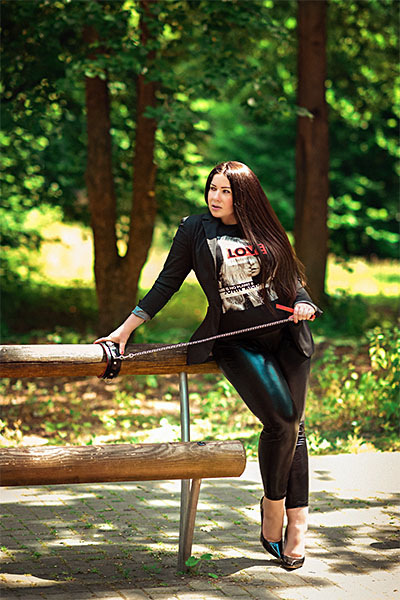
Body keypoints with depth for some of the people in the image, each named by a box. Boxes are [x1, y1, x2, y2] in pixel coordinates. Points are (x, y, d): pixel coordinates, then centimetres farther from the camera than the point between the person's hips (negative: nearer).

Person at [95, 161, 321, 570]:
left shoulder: (264, 231, 11)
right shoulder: (195, 230, 6)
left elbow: (293, 279, 19)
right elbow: (166, 284, 8)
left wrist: (303, 303, -3)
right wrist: (125, 330, 5)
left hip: (285, 334, 3)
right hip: (236, 341, -3)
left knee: (294, 424, -1)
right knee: (280, 419, -19)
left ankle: (297, 521, 6)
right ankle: (272, 505, 3)